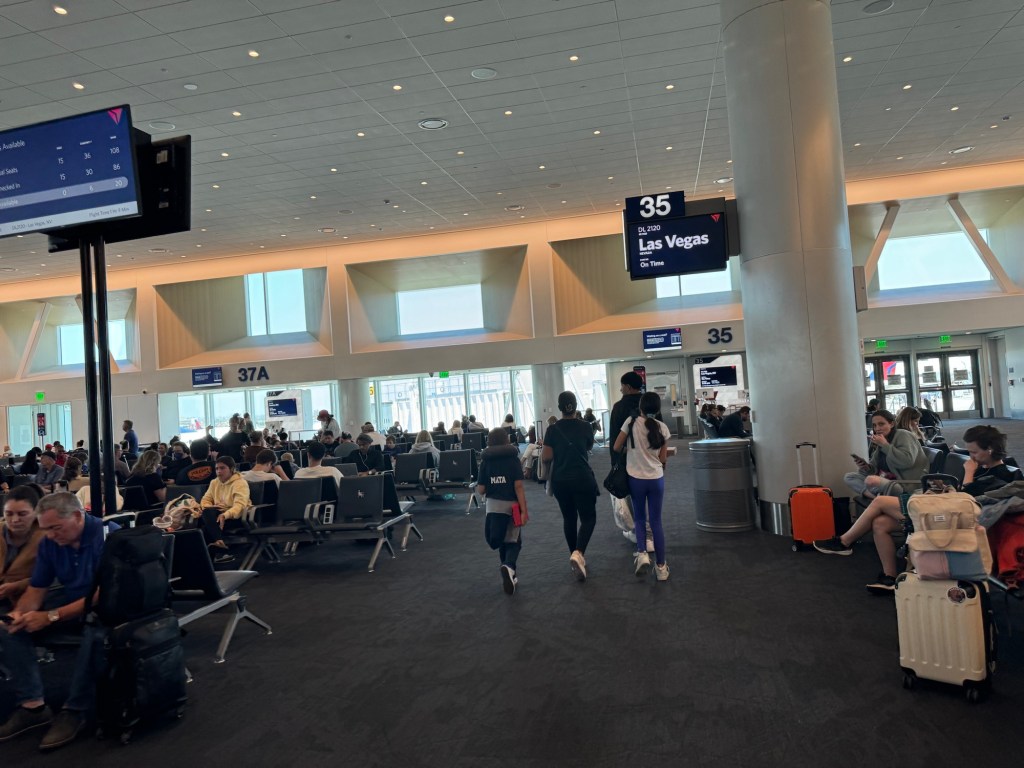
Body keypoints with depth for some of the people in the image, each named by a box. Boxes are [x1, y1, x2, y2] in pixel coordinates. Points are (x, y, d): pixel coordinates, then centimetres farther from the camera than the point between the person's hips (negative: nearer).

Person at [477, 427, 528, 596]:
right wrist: (524, 510, -12)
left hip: (492, 506, 2)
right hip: (511, 505, -2)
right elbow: (518, 486, -12)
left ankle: (511, 574, 22)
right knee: (513, 542, 7)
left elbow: (480, 490, 1)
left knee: (502, 541, 18)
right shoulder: (513, 459, -3)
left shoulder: (485, 462, 3)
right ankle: (509, 566, -21)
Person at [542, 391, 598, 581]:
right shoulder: (585, 426, -4)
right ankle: (578, 553, -19)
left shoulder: (553, 429, -6)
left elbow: (546, 457, -6)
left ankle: (575, 555, 24)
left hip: (560, 480, 2)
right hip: (583, 479, -2)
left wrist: (542, 451, 14)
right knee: (588, 518, 4)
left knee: (569, 518, 17)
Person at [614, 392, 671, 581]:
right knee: (656, 521, 10)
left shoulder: (631, 423, -7)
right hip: (656, 478, 1)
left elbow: (617, 447, 0)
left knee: (639, 518, 17)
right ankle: (661, 566, 13)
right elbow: (663, 458, 2)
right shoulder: (662, 428, -3)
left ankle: (642, 554, -4)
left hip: (636, 478, -1)